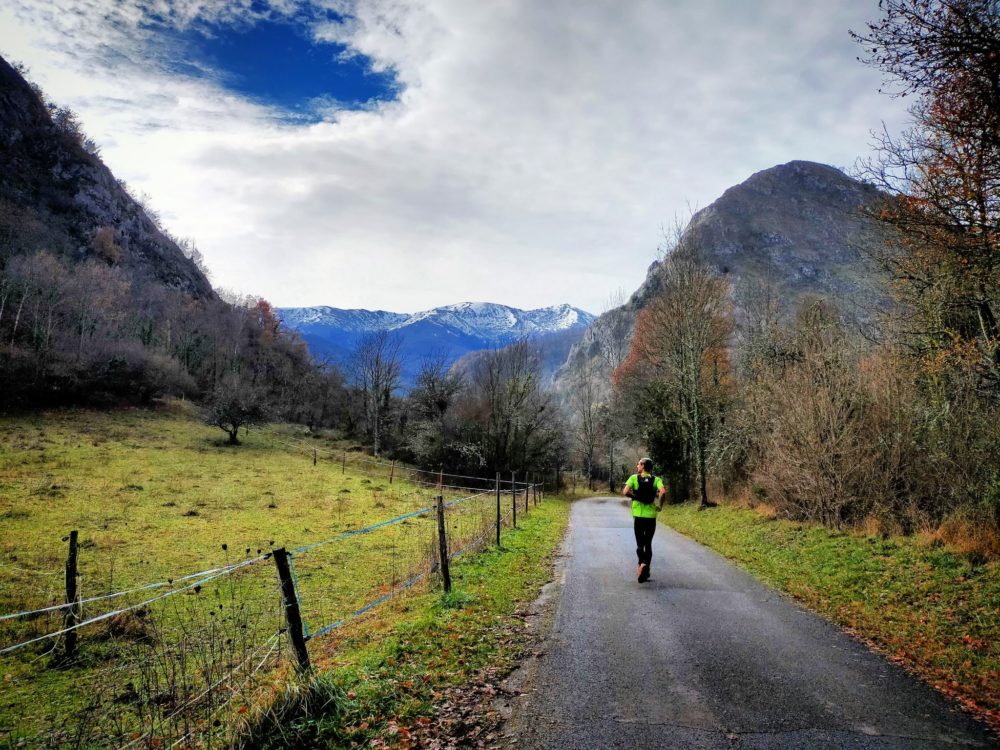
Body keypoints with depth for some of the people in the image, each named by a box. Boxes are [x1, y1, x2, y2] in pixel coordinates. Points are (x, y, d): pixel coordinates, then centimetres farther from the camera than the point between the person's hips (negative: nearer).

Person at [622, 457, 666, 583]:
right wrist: (659, 505, -5)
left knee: (639, 543, 8)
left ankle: (642, 563, -21)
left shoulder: (634, 478, -1)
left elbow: (625, 492, -14)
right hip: (651, 515, 1)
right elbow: (663, 491, -18)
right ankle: (646, 572, 13)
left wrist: (635, 496, 3)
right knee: (648, 543, 14)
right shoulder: (656, 480, 1)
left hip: (638, 514, -1)